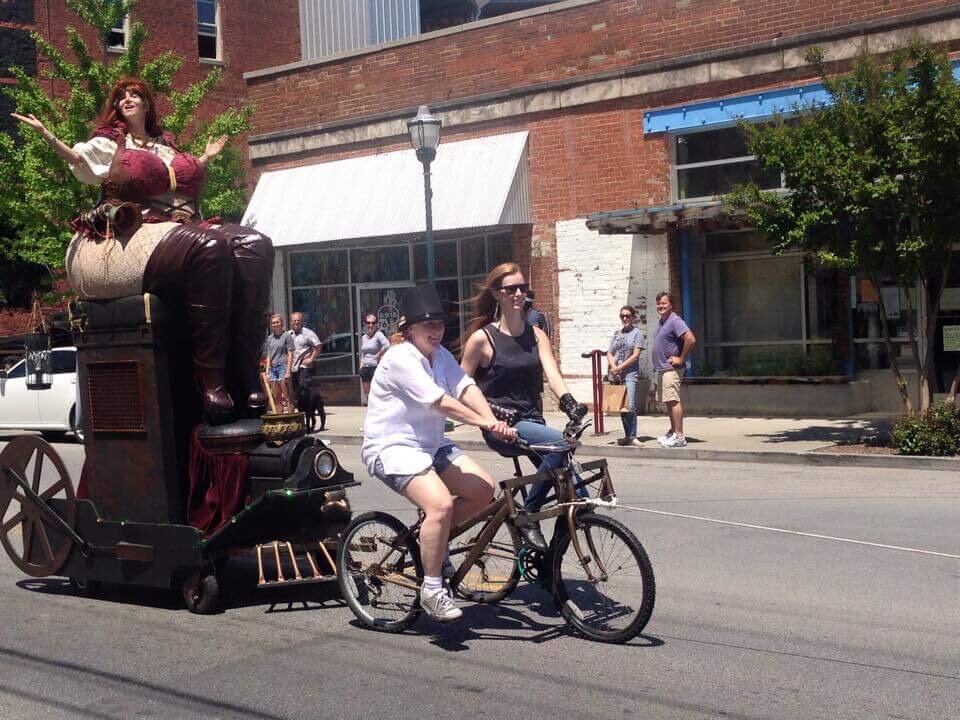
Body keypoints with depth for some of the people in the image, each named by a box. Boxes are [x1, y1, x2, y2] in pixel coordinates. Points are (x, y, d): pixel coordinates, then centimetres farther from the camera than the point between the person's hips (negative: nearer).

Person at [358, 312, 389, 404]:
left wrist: (378, 355, -16)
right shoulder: (363, 336, 13)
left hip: (375, 366, -7)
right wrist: (361, 364, 13)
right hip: (365, 368, 7)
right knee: (367, 392, 11)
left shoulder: (378, 334, -9)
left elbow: (387, 345, -26)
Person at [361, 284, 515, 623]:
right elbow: (440, 401, -27)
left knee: (484, 489, -5)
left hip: (429, 444, 9)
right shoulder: (399, 359, -17)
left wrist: (493, 422, -26)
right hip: (392, 447, -8)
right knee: (441, 504, -28)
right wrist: (485, 423, -34)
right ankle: (431, 590, -15)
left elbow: (466, 388, -9)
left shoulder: (440, 355, 7)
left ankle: (433, 539, 15)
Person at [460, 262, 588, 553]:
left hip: (532, 422, 5)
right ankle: (527, 517, -17)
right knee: (560, 442, -32)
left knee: (574, 495, -9)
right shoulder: (482, 338, -3)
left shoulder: (536, 335, 10)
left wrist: (569, 402, -25)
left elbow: (552, 374, -6)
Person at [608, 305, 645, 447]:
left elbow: (635, 355, -7)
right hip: (615, 375, 5)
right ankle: (627, 435, 13)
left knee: (630, 406, -15)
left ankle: (633, 436, -12)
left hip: (630, 373, -5)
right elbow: (609, 354, 12)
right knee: (621, 407, 7)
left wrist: (619, 367, -11)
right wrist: (613, 367, -7)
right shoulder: (617, 334, 16)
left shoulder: (637, 333, 2)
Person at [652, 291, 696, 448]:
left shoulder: (675, 321, -13)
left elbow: (691, 339, -25)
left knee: (673, 401, -13)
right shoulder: (661, 321, 17)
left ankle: (679, 436, -14)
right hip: (661, 368, 10)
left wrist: (681, 359, -18)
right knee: (668, 402, 14)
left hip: (671, 368, -10)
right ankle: (673, 432, 21)